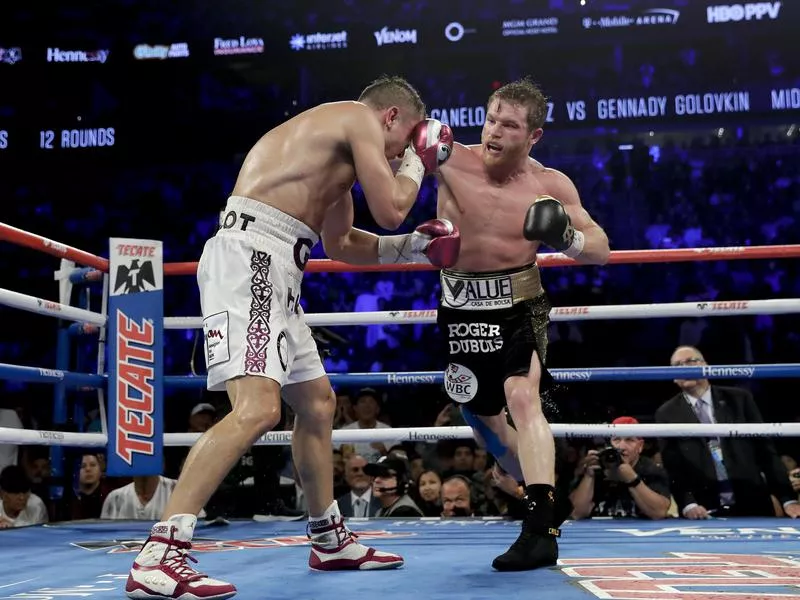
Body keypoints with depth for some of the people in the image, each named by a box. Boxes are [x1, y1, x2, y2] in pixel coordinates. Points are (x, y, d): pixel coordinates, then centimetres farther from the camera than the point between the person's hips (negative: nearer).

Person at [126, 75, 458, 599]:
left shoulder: (339, 147, 29)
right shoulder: (361, 117, 0)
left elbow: (340, 243, 35)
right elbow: (390, 211, -3)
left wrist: (413, 246, 31)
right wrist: (420, 160, 15)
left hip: (272, 268, 11)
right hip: (251, 255, -11)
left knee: (317, 402, 18)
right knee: (257, 408, -23)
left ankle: (330, 540, 30)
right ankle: (159, 557, -26)